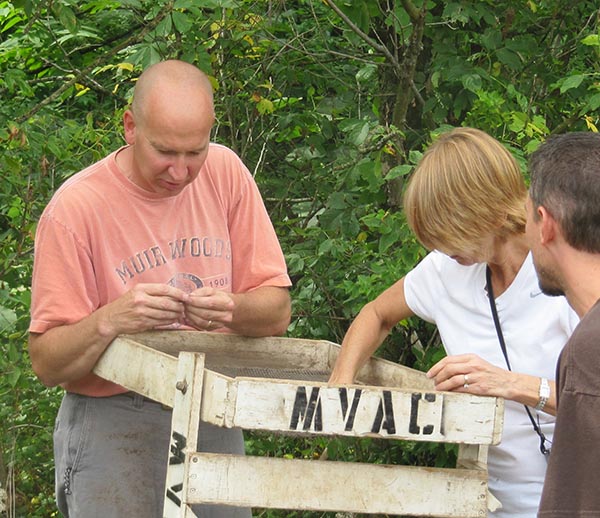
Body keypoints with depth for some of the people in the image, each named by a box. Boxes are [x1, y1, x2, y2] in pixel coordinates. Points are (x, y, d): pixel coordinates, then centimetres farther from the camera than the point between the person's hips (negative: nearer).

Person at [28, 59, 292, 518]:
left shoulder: (225, 173, 1)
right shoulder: (75, 208, -11)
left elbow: (278, 312, 1)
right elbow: (47, 364, -11)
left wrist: (232, 309, -21)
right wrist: (110, 320, -30)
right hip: (111, 425, -4)